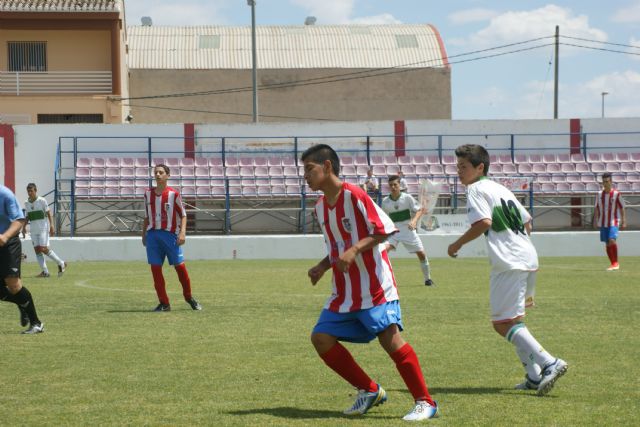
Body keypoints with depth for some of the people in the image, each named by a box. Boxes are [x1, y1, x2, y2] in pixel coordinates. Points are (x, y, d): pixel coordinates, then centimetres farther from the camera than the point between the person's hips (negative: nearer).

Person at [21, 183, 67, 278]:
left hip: (43, 228, -6)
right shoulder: (26, 203, 10)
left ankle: (61, 264, 0)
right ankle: (45, 271, 0)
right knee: (37, 250, -1)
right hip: (33, 230, 6)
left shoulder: (42, 201, -5)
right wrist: (24, 227, 10)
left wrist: (51, 226, -13)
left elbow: (49, 214, -5)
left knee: (44, 249, -14)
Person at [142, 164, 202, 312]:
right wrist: (144, 234, 16)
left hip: (170, 234, -3)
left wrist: (182, 232, -13)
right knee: (155, 268, -2)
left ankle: (189, 297, 18)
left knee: (180, 266, -4)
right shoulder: (148, 194, 10)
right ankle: (164, 303, 5)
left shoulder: (173, 194, -2)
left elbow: (183, 215, -1)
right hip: (152, 234, 3)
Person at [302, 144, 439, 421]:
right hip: (343, 291, 8)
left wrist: (355, 249, -24)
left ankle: (425, 402, -8)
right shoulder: (320, 207, 11)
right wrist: (322, 267, 4)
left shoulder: (354, 195, -13)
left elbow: (385, 230, -13)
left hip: (374, 285, -8)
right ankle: (369, 391, 10)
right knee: (321, 337, -2)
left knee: (389, 336, -18)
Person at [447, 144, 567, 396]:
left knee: (503, 323, -8)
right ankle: (534, 377, 14)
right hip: (529, 259, 9)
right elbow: (527, 222, 26)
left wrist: (458, 244, -7)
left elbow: (483, 222, -18)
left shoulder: (476, 189, -3)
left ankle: (549, 364, -20)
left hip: (509, 264, -9)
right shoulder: (501, 189, 23)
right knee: (513, 320, 20)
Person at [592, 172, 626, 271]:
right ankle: (613, 264, 16)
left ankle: (616, 263, -13)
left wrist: (624, 222, -5)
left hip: (613, 222, -5)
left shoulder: (616, 194, -4)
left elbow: (622, 209, -1)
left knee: (612, 240, -22)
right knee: (607, 244, 6)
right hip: (603, 223, 5)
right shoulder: (600, 194, 8)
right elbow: (596, 209, 14)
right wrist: (595, 220, 7)